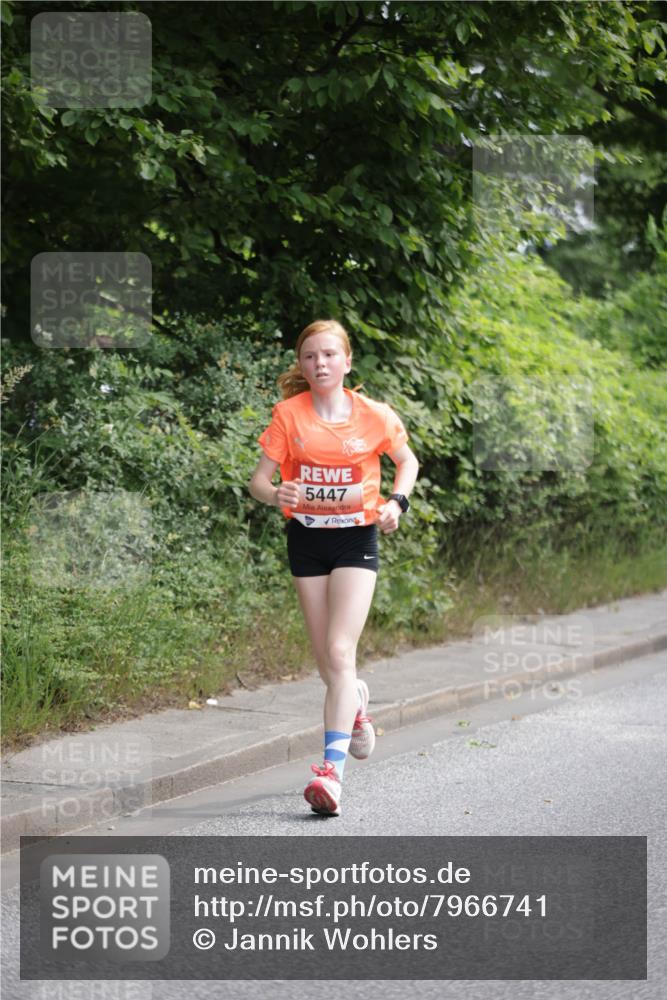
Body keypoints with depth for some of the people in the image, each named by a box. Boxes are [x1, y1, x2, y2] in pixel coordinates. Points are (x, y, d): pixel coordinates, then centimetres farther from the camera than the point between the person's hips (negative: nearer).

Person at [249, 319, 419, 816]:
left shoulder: (374, 415, -7)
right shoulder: (288, 415, -7)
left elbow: (407, 460, 11)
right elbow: (259, 479, -7)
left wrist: (396, 502, -7)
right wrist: (275, 493, -30)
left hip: (356, 538, -2)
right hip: (306, 538, 2)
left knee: (340, 653, -16)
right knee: (327, 662, 10)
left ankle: (332, 769, -22)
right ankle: (357, 699, 47)